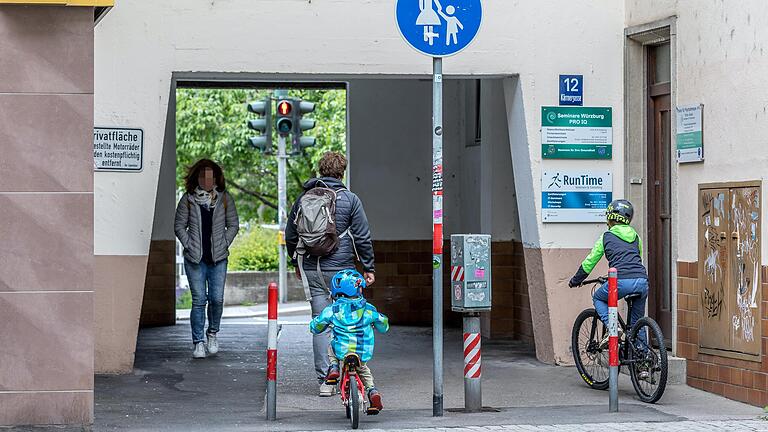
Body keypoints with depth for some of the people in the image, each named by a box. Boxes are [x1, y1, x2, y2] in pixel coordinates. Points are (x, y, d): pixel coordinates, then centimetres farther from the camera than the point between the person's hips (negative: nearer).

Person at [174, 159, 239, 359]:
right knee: (199, 300, -4)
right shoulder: (188, 199, 3)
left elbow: (233, 224, 10)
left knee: (216, 299, -2)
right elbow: (179, 225, 6)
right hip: (195, 259, -1)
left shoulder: (225, 198, 6)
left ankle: (212, 333, 23)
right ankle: (198, 342, 3)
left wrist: (224, 244, 0)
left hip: (218, 259, 1)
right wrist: (189, 245, -4)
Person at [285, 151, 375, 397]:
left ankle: (324, 381, -1)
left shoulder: (304, 199, 7)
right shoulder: (350, 199, -2)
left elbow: (290, 235, 15)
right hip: (342, 270, -2)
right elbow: (363, 237, -3)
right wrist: (368, 268, 5)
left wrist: (297, 263, 28)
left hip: (312, 271, 2)